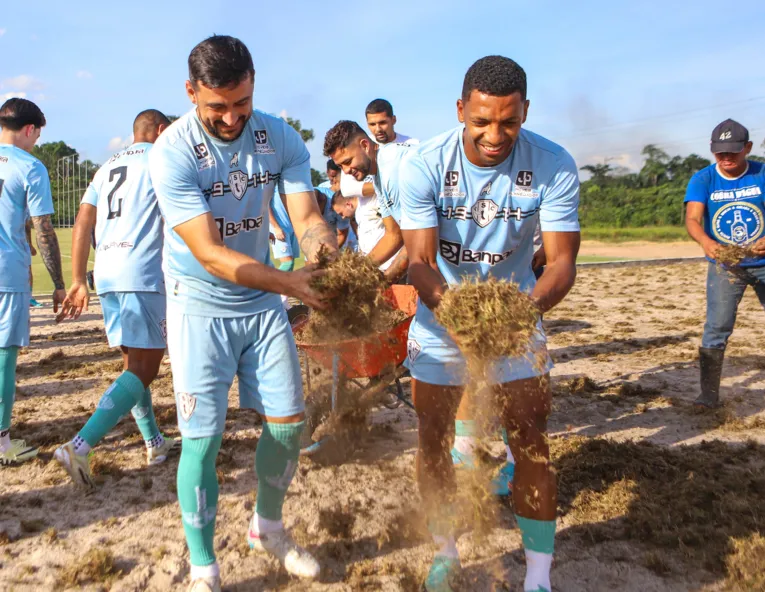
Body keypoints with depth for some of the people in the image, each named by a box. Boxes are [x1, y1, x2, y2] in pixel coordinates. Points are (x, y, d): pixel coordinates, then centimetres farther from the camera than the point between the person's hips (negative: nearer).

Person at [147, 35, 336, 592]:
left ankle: (268, 525, 35)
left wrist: (329, 260, -36)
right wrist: (292, 282, -41)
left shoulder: (281, 139, -7)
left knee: (290, 421, 7)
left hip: (263, 302, 4)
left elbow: (307, 216, -13)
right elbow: (209, 253, -27)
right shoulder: (172, 152, -20)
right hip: (200, 307, -4)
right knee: (203, 438, -2)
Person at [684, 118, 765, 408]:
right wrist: (706, 242, -42)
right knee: (717, 327, -8)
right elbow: (692, 218, -20)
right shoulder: (702, 179, -7)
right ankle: (709, 394, -3)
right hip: (724, 266, -1)